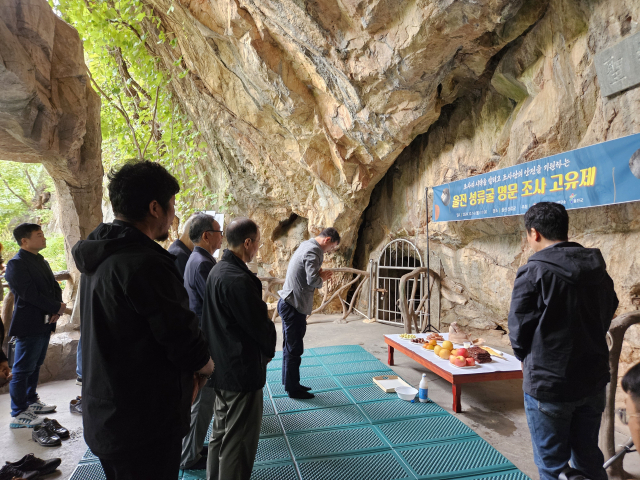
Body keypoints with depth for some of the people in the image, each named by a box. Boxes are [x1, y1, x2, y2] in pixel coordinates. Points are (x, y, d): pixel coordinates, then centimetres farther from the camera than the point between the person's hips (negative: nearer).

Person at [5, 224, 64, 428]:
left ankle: (31, 401, 32)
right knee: (23, 370, 1)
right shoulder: (16, 264, -13)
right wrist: (57, 308, -15)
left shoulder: (42, 262, 14)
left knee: (35, 365, 18)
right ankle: (18, 414, 11)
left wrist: (57, 307, -6)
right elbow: (31, 294, -21)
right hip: (29, 325, -8)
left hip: (45, 323, 8)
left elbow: (54, 286, 12)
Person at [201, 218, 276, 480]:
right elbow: (260, 325, -20)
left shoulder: (217, 271, 5)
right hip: (242, 370, -10)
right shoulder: (238, 279, -25)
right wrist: (269, 351, 0)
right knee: (239, 442, 6)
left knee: (221, 433, 25)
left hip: (222, 367, 10)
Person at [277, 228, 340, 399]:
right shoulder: (313, 251, -19)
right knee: (294, 348, 2)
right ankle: (293, 389, 15)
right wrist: (323, 278, -7)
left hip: (289, 303, 10)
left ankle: (290, 383, 31)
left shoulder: (306, 245, 12)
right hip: (293, 306, -10)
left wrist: (319, 273, 0)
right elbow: (313, 280, -28)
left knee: (291, 346, 18)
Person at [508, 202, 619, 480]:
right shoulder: (598, 269, 1)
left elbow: (519, 332, -14)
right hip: (593, 380, 6)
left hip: (548, 386, -6)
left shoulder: (533, 272, -19)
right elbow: (608, 315, 10)